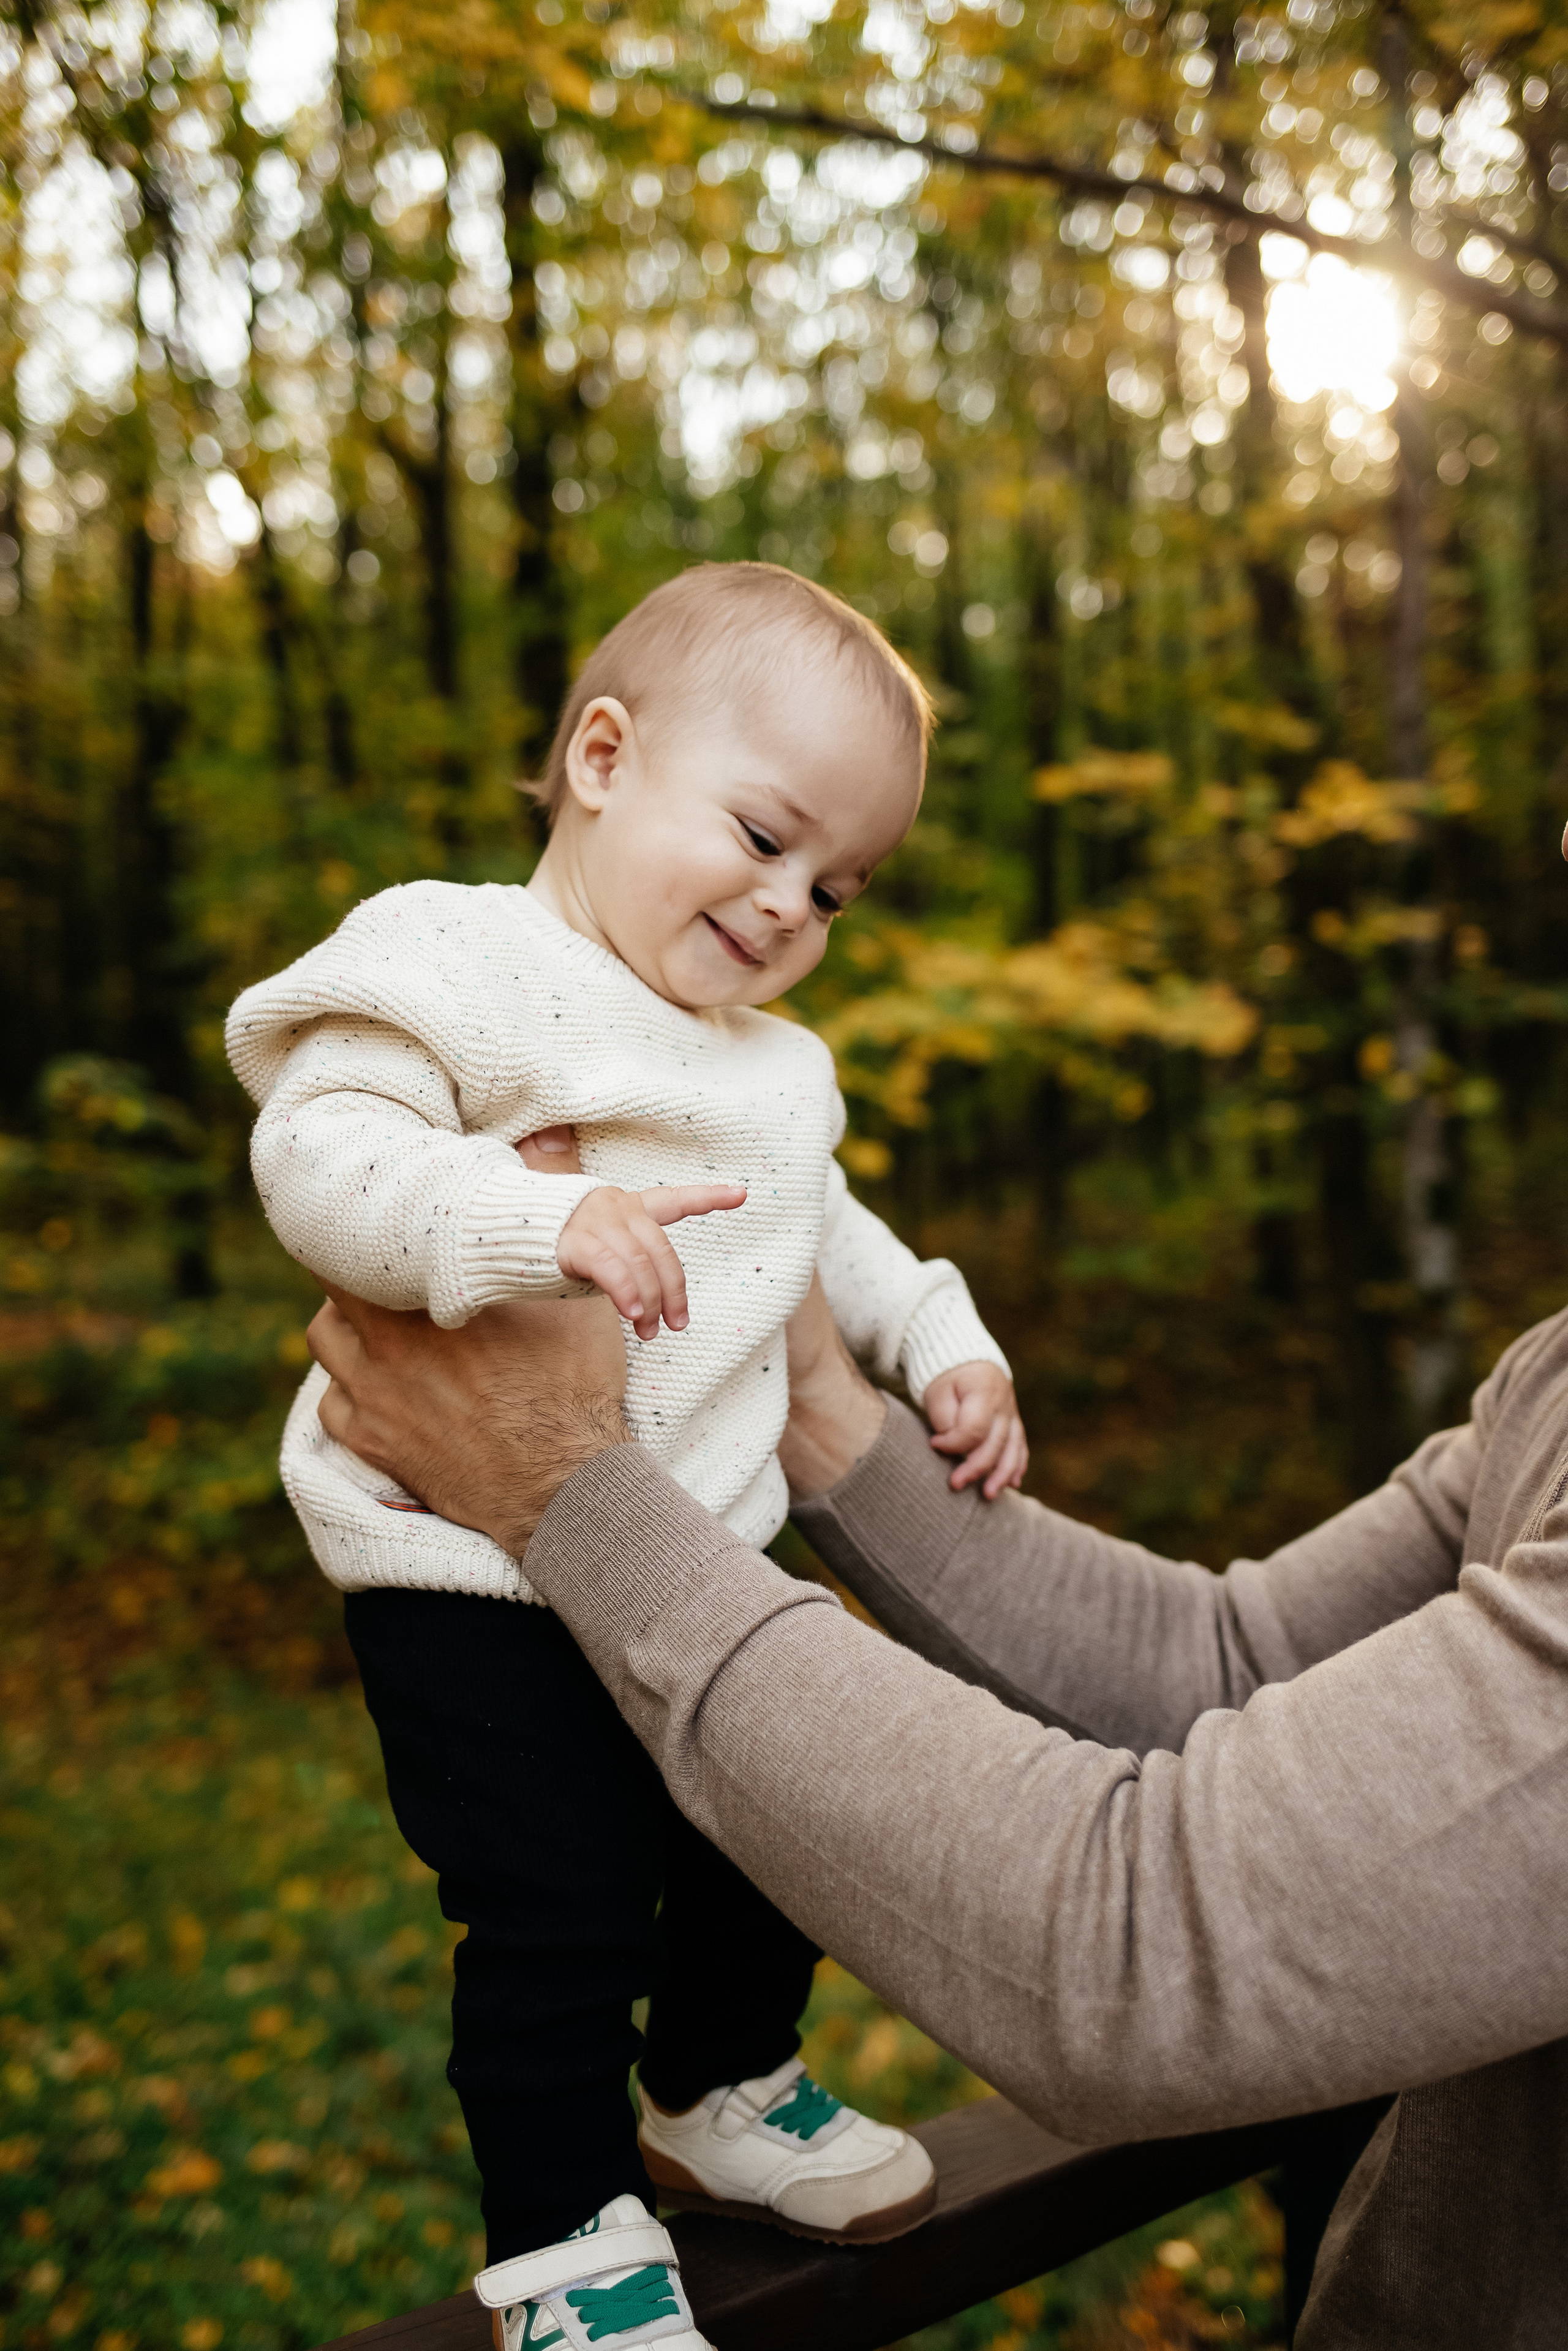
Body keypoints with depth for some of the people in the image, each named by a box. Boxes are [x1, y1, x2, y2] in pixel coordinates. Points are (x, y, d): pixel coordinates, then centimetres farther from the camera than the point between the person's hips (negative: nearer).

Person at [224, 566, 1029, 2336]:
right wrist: (535, 1215, -37)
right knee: (562, 1922, -2)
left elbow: (820, 1233, 25)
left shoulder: (768, 1065, 12)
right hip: (481, 1578, -8)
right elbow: (317, 1158, -24)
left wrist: (942, 1341, 13)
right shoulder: (460, 969, -13)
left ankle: (722, 2094, 47)